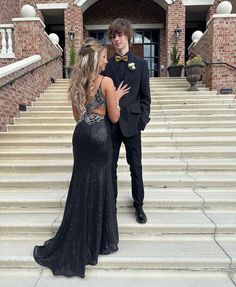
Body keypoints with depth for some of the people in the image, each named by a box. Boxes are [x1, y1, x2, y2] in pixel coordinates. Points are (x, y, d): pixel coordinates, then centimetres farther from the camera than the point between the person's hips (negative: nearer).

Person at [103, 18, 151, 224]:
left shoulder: (140, 64, 3)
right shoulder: (106, 65, 5)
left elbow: (145, 96, 3)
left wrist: (143, 119, -6)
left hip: (131, 123, -1)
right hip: (110, 124, 2)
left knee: (136, 166, 9)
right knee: (110, 166, 11)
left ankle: (139, 205, 27)